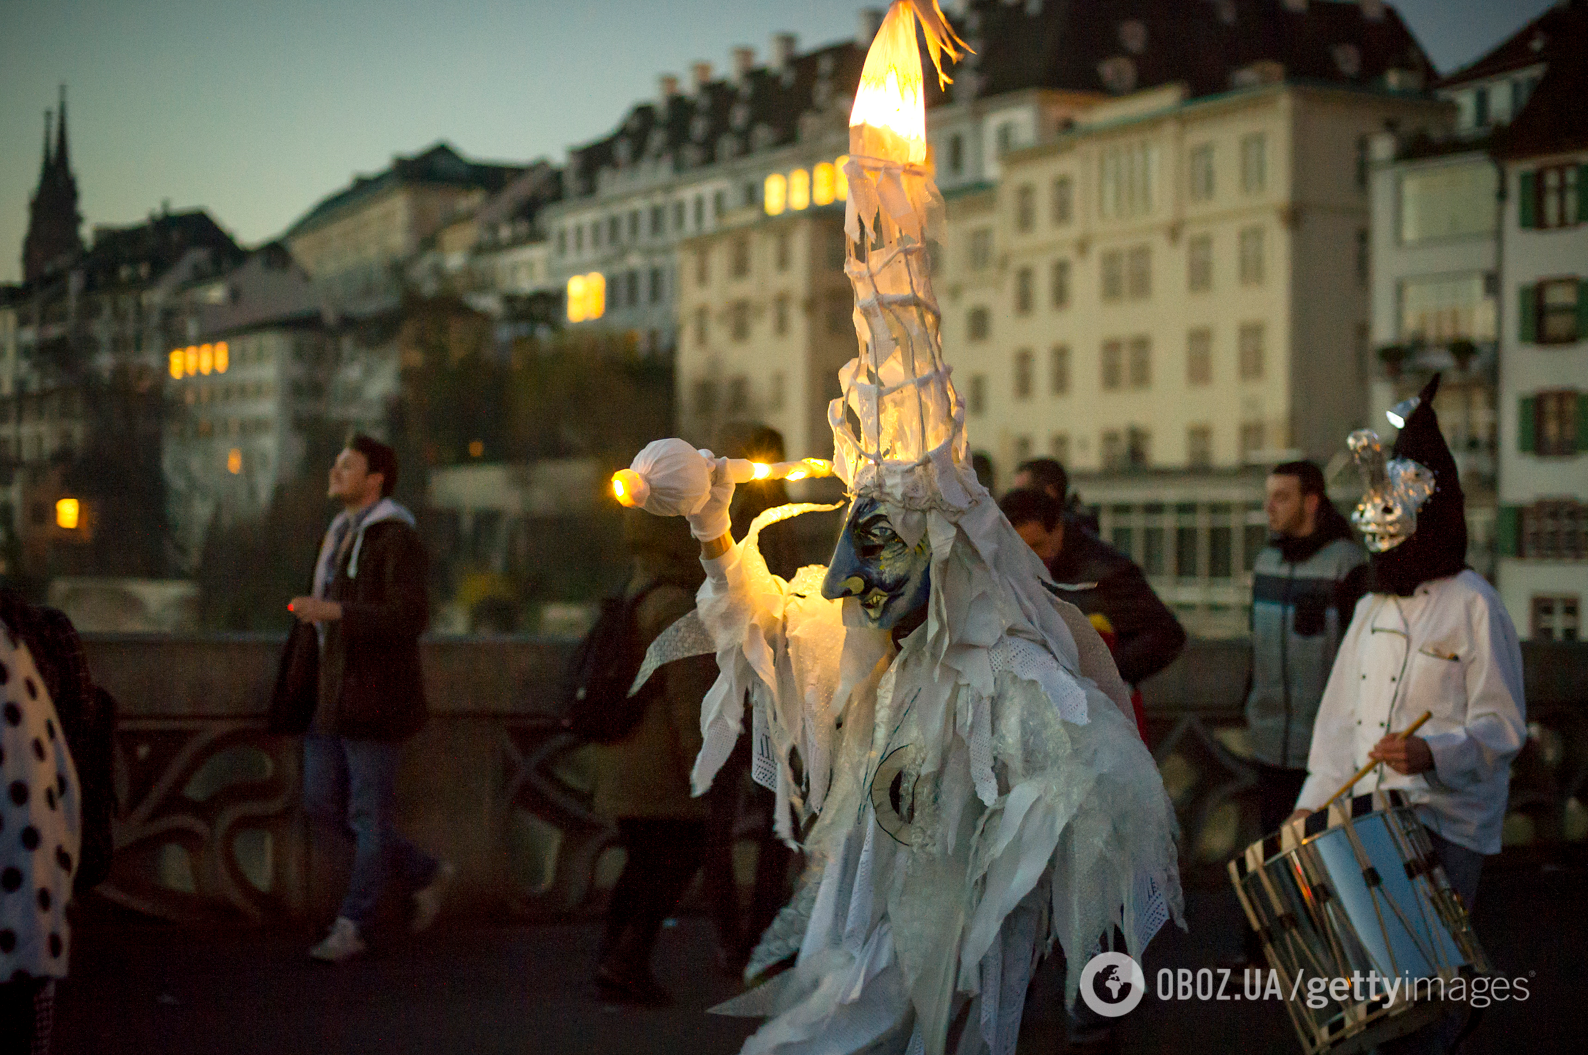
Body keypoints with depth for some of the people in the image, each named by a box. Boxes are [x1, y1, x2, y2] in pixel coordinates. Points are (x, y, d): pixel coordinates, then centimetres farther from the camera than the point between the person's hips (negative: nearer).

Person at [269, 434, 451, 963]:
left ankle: (352, 926, 9)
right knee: (323, 804, 9)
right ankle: (425, 874, 22)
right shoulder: (339, 537, 15)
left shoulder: (398, 539, -13)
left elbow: (409, 617, -23)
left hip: (373, 696, -9)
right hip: (329, 693, 9)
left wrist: (333, 611, -27)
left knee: (369, 815, -1)